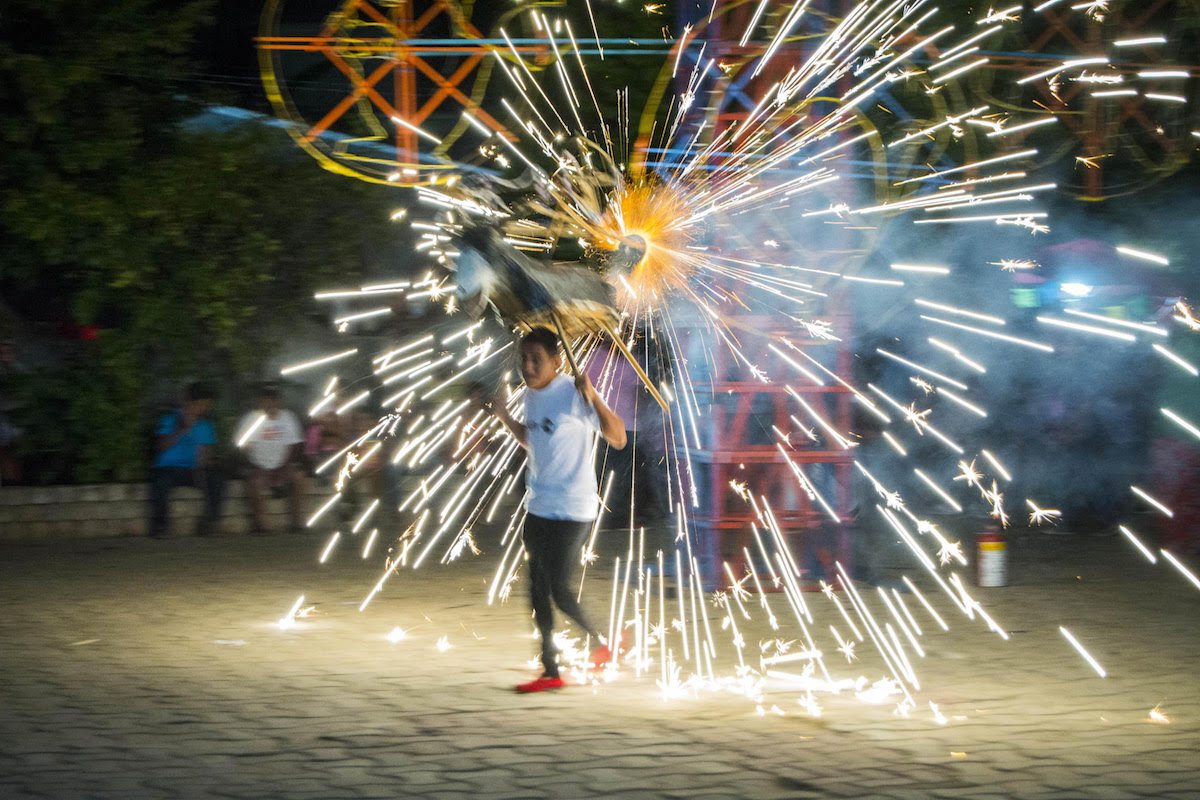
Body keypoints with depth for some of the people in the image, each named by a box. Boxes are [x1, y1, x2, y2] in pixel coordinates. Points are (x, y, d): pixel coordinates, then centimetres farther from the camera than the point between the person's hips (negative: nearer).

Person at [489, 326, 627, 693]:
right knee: (538, 590, 8)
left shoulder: (572, 394, -16)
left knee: (560, 589, -10)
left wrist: (592, 397, -33)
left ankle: (602, 642, 15)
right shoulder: (531, 395, 9)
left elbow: (618, 439, -20)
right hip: (538, 507, 8)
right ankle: (550, 672, 15)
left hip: (572, 508, -8)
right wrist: (504, 417, 11)